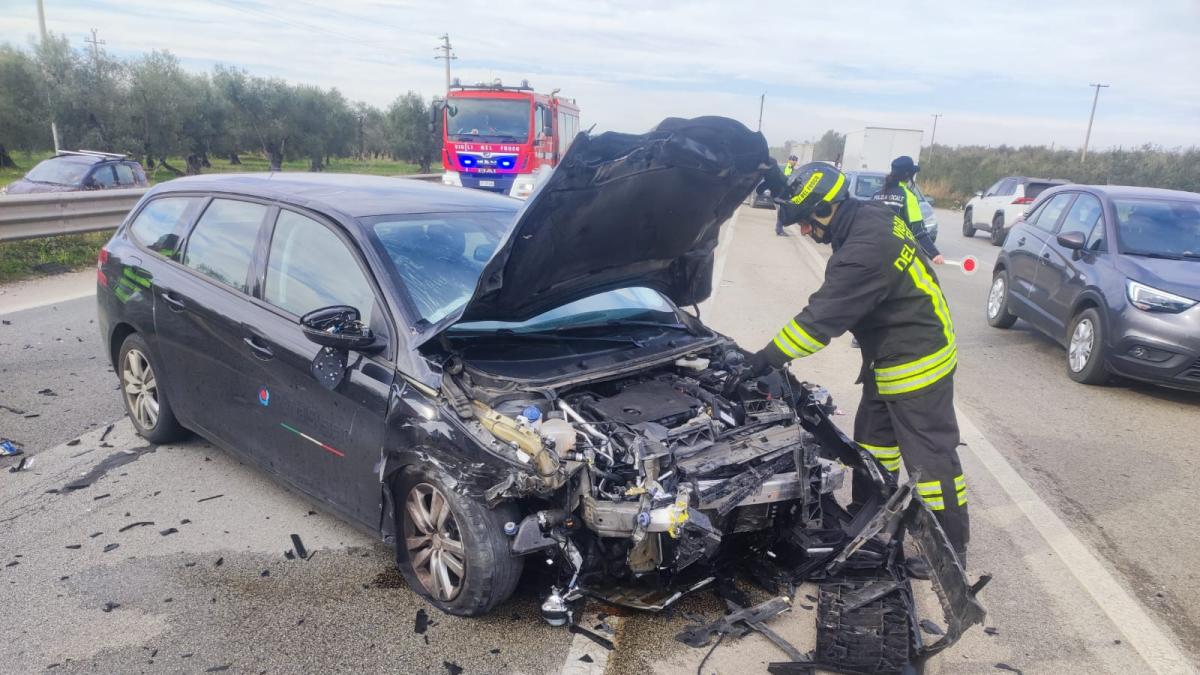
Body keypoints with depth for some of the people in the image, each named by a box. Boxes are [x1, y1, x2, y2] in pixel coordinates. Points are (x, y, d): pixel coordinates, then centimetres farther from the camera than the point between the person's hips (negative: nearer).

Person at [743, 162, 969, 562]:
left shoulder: (865, 250, -31)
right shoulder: (872, 218, 2)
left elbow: (821, 317, -30)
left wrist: (770, 357, -24)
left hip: (917, 361, -11)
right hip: (891, 357, 11)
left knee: (930, 455, 0)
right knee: (873, 437, 18)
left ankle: (952, 549, 14)